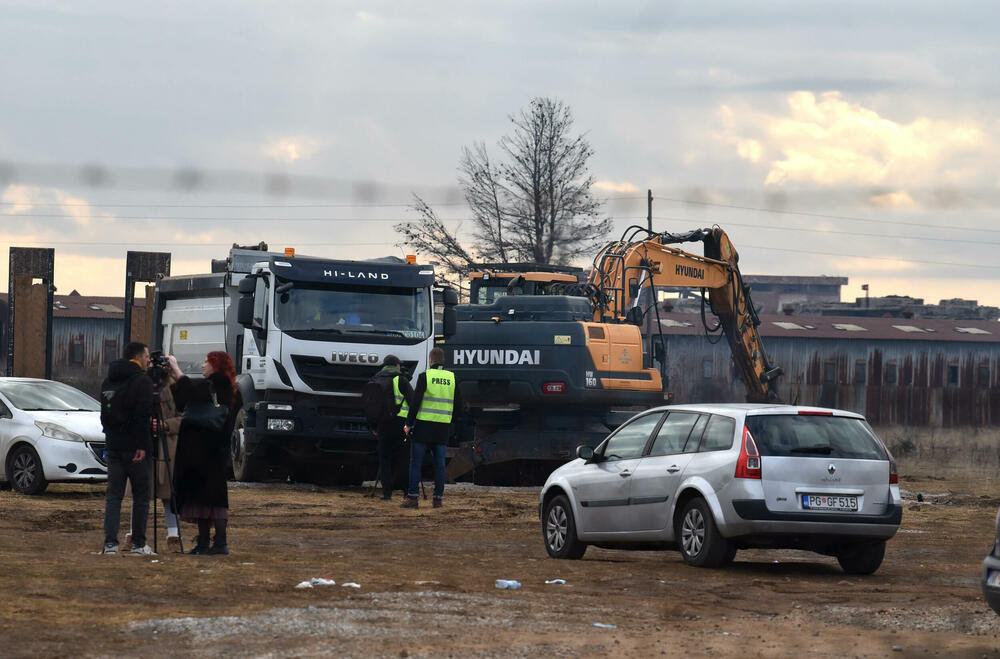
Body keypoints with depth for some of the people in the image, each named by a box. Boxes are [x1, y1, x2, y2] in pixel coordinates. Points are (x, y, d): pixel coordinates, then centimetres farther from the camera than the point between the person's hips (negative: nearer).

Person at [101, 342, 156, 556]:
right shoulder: (142, 381, -10)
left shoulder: (109, 381, 14)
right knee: (141, 496, 3)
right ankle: (138, 543, 5)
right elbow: (143, 416, -17)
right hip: (134, 446, -6)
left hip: (113, 446, 6)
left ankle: (110, 543, -5)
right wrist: (142, 445, -18)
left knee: (113, 495, 5)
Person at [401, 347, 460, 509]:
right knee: (439, 463, 6)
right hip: (443, 427, 4)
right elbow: (456, 404, 11)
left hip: (424, 425, -4)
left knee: (416, 462, 0)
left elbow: (415, 402, -8)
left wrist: (409, 424, -3)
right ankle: (438, 498, 6)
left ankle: (413, 497, -4)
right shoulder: (452, 378, 7)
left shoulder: (425, 376, -6)